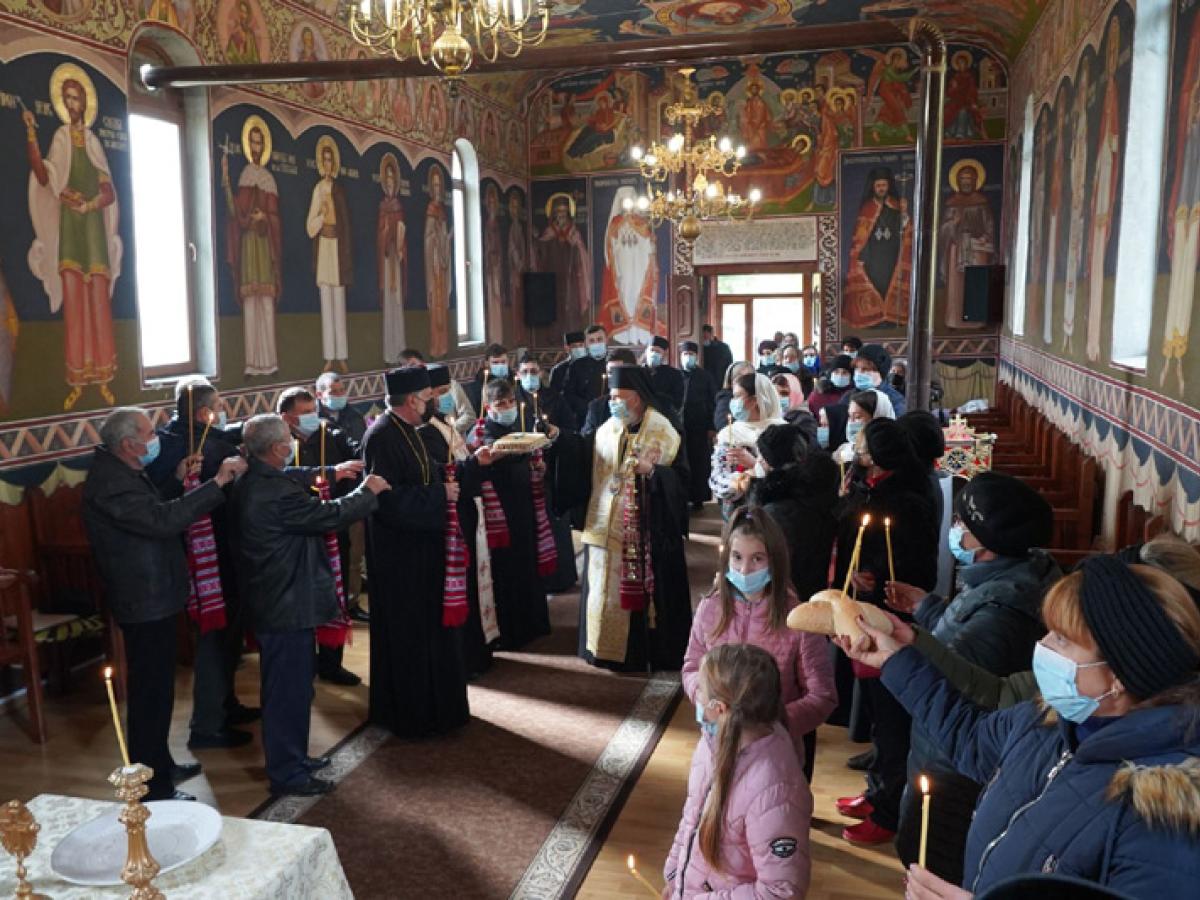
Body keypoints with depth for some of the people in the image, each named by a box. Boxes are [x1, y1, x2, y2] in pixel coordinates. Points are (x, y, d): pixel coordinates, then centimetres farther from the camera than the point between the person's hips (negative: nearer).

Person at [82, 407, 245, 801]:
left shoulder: (120, 471, 10)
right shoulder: (110, 482, -23)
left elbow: (154, 514, 17)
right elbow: (163, 520, -35)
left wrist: (179, 480, 5)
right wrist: (217, 481, -33)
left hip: (151, 598, 11)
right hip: (145, 603, -11)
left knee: (156, 687, 21)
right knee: (151, 693, -2)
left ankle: (159, 765, 36)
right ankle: (152, 788, 9)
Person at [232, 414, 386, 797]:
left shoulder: (252, 483, 6)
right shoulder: (275, 491, -27)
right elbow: (330, 515, -20)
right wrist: (368, 491, -6)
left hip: (272, 602, 11)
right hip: (288, 606, -11)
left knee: (289, 685, 22)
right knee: (289, 689, 2)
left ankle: (292, 756, 36)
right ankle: (287, 773, 15)